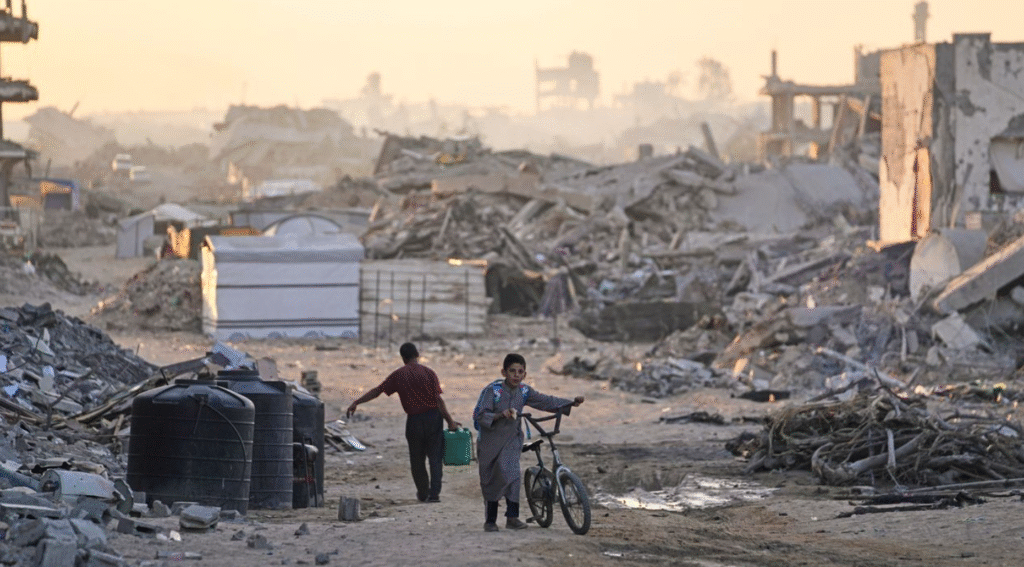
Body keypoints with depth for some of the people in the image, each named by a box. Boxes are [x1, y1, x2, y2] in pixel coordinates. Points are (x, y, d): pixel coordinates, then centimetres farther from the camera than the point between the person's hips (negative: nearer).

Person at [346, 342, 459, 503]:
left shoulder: (398, 375, 0)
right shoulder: (428, 373, -3)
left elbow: (377, 391, 0)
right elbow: (438, 400, -8)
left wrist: (356, 403, 6)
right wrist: (450, 421, -6)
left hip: (414, 421, 1)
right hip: (433, 417, -1)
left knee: (417, 459, 15)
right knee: (435, 457, 4)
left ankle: (423, 493, 25)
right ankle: (434, 493, -5)